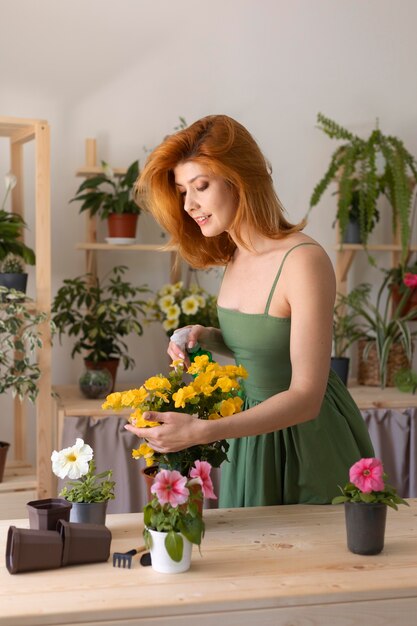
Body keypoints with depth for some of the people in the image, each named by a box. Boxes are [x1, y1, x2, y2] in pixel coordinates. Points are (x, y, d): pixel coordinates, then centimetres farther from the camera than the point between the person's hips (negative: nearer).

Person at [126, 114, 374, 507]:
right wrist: (206, 338, -7)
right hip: (255, 434, 7)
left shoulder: (304, 261, -25)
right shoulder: (233, 257, -1)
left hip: (309, 440, -7)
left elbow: (305, 397, -28)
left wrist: (201, 432, -37)